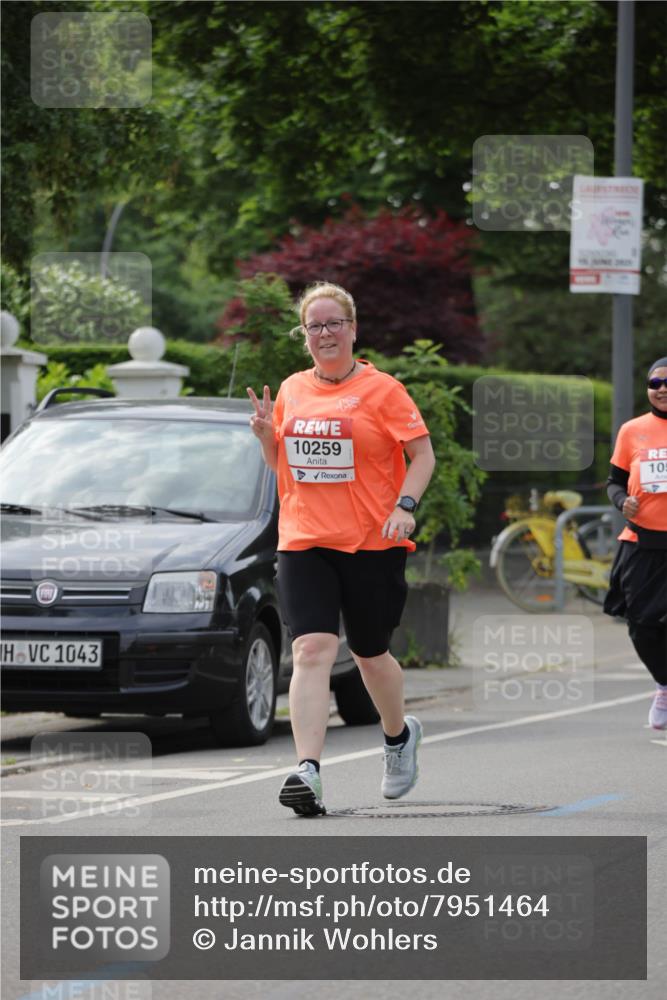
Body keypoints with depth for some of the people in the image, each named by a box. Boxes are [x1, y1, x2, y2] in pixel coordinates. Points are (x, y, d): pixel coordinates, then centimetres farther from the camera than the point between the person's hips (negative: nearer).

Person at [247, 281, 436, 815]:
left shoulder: (381, 389, -3)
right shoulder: (291, 390, 11)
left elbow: (423, 455, -2)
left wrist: (405, 506, -17)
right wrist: (267, 436, 1)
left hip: (372, 544, -2)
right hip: (303, 543, 3)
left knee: (370, 653, 12)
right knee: (311, 650, -15)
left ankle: (399, 734, 43)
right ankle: (308, 772, -24)